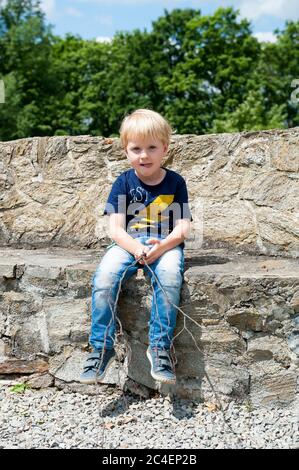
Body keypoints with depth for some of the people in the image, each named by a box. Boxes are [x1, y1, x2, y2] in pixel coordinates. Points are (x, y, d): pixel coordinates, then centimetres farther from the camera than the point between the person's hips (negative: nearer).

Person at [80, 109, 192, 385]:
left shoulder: (175, 182, 5)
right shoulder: (124, 183, 5)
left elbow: (182, 228, -1)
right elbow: (116, 229, -2)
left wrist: (161, 246, -22)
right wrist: (135, 248, -23)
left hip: (166, 245, -1)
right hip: (128, 244, 1)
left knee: (169, 278, -35)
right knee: (104, 278, -28)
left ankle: (160, 347, -23)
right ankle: (102, 348, -17)